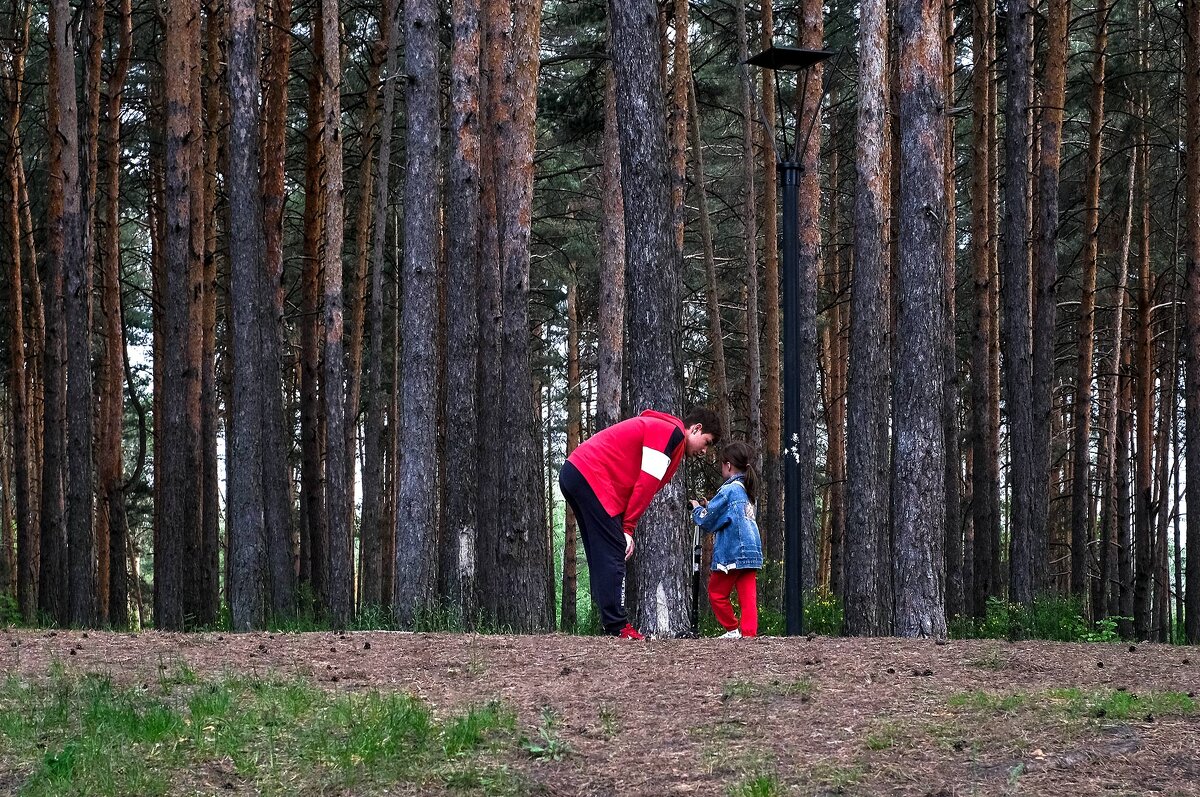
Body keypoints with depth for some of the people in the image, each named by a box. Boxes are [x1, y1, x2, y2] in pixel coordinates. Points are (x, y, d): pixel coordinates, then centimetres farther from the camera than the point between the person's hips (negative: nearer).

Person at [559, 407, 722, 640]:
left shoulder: (656, 427, 26)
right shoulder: (672, 432, -5)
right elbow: (646, 485, -12)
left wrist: (624, 528, 8)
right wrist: (627, 529, -9)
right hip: (593, 478, -11)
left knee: (600, 556, 11)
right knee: (612, 557, -9)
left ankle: (611, 623, 10)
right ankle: (617, 628, -11)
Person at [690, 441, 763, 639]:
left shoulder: (729, 490, -11)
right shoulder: (747, 491, 16)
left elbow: (707, 521, -7)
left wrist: (697, 508, 12)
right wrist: (708, 506, 18)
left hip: (732, 554, -8)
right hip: (751, 553, 8)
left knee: (717, 593, 7)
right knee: (748, 596, 1)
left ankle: (732, 629, 11)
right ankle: (749, 633, -5)